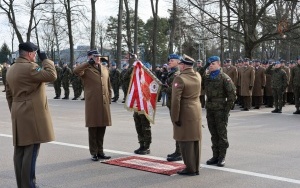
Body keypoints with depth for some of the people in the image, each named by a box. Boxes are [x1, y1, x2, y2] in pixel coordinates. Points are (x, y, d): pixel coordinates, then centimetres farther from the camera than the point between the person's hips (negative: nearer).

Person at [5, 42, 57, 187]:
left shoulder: (11, 69, 16)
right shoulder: (30, 67, -14)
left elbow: (9, 94, 19)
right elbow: (51, 75, -24)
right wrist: (45, 59, -11)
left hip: (18, 115, 9)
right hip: (32, 115, -9)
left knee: (19, 151, 10)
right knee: (31, 152, -6)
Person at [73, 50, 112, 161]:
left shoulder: (105, 69, 17)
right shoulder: (86, 69, -2)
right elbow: (76, 71, -24)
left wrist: (109, 99, 15)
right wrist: (89, 63, -18)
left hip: (104, 104, 5)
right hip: (92, 104, -5)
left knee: (102, 129, 10)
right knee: (93, 129, 3)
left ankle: (100, 151, 22)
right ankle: (94, 153, 12)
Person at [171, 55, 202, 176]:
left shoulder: (180, 78, -16)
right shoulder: (198, 76, 5)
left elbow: (176, 100, -20)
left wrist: (175, 117, -14)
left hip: (185, 114, -7)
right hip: (197, 112, 7)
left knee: (186, 142, 0)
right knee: (196, 141, 12)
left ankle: (190, 168, 5)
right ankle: (196, 167, 20)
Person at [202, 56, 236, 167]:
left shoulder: (224, 78, -7)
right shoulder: (206, 77, 11)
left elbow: (232, 95, -9)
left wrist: (227, 110, -12)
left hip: (221, 110, -5)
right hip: (210, 109, 6)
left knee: (222, 134, 1)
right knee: (214, 134, 11)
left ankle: (222, 157, 8)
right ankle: (215, 156, 20)